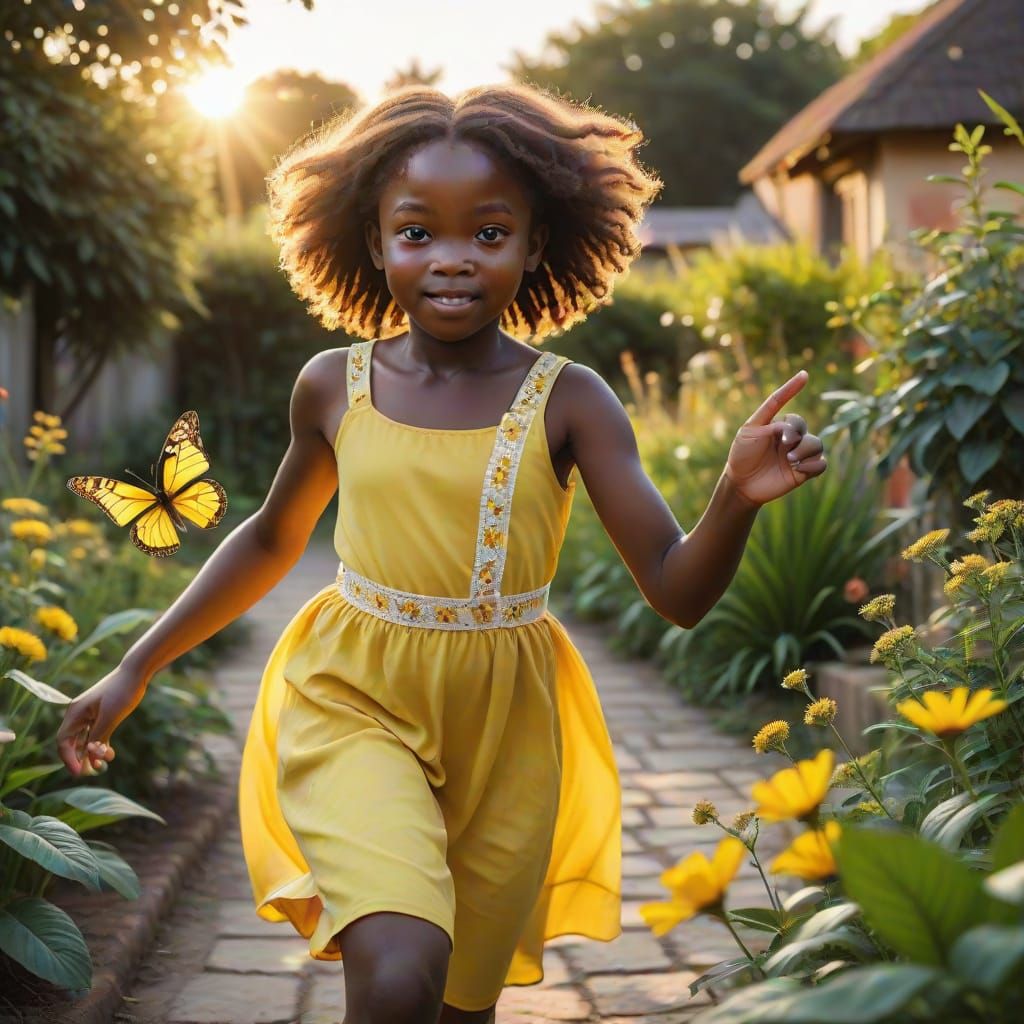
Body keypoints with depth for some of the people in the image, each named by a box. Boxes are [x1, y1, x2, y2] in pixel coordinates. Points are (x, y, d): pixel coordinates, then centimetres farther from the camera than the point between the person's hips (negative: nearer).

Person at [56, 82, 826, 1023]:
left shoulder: (569, 402, -9)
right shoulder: (334, 386, -3)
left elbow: (678, 593, -12)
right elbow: (272, 539, 14)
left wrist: (738, 496, -32)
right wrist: (137, 668, 16)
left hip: (502, 729, 1)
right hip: (355, 702, 0)